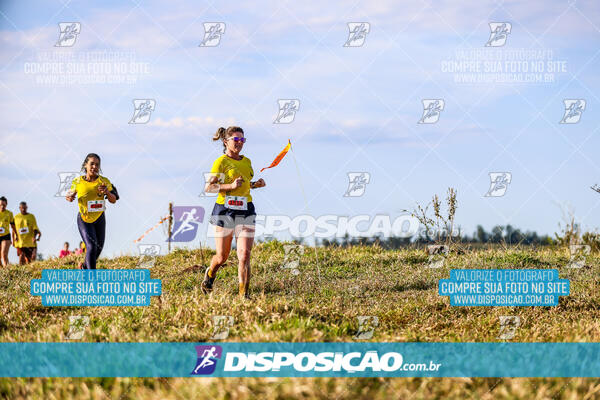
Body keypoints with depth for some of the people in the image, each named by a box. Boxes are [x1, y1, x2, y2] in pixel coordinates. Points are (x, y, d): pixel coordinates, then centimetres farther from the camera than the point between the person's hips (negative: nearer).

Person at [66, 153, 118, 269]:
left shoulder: (104, 181, -9)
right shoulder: (78, 182, -10)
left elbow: (113, 200, -10)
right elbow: (70, 195, 5)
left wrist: (107, 192, -31)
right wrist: (69, 197, -19)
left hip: (99, 218, 3)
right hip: (84, 219, -3)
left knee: (99, 248, 14)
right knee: (91, 246, -20)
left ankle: (85, 267, 44)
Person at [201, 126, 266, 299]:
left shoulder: (247, 161, 14)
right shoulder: (221, 162, -5)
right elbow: (208, 187, -10)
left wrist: (256, 184, 9)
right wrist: (230, 186, -21)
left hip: (246, 211, 4)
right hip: (225, 210, -4)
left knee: (244, 255, -9)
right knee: (222, 257, 7)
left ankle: (244, 294, -5)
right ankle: (210, 274, 40)